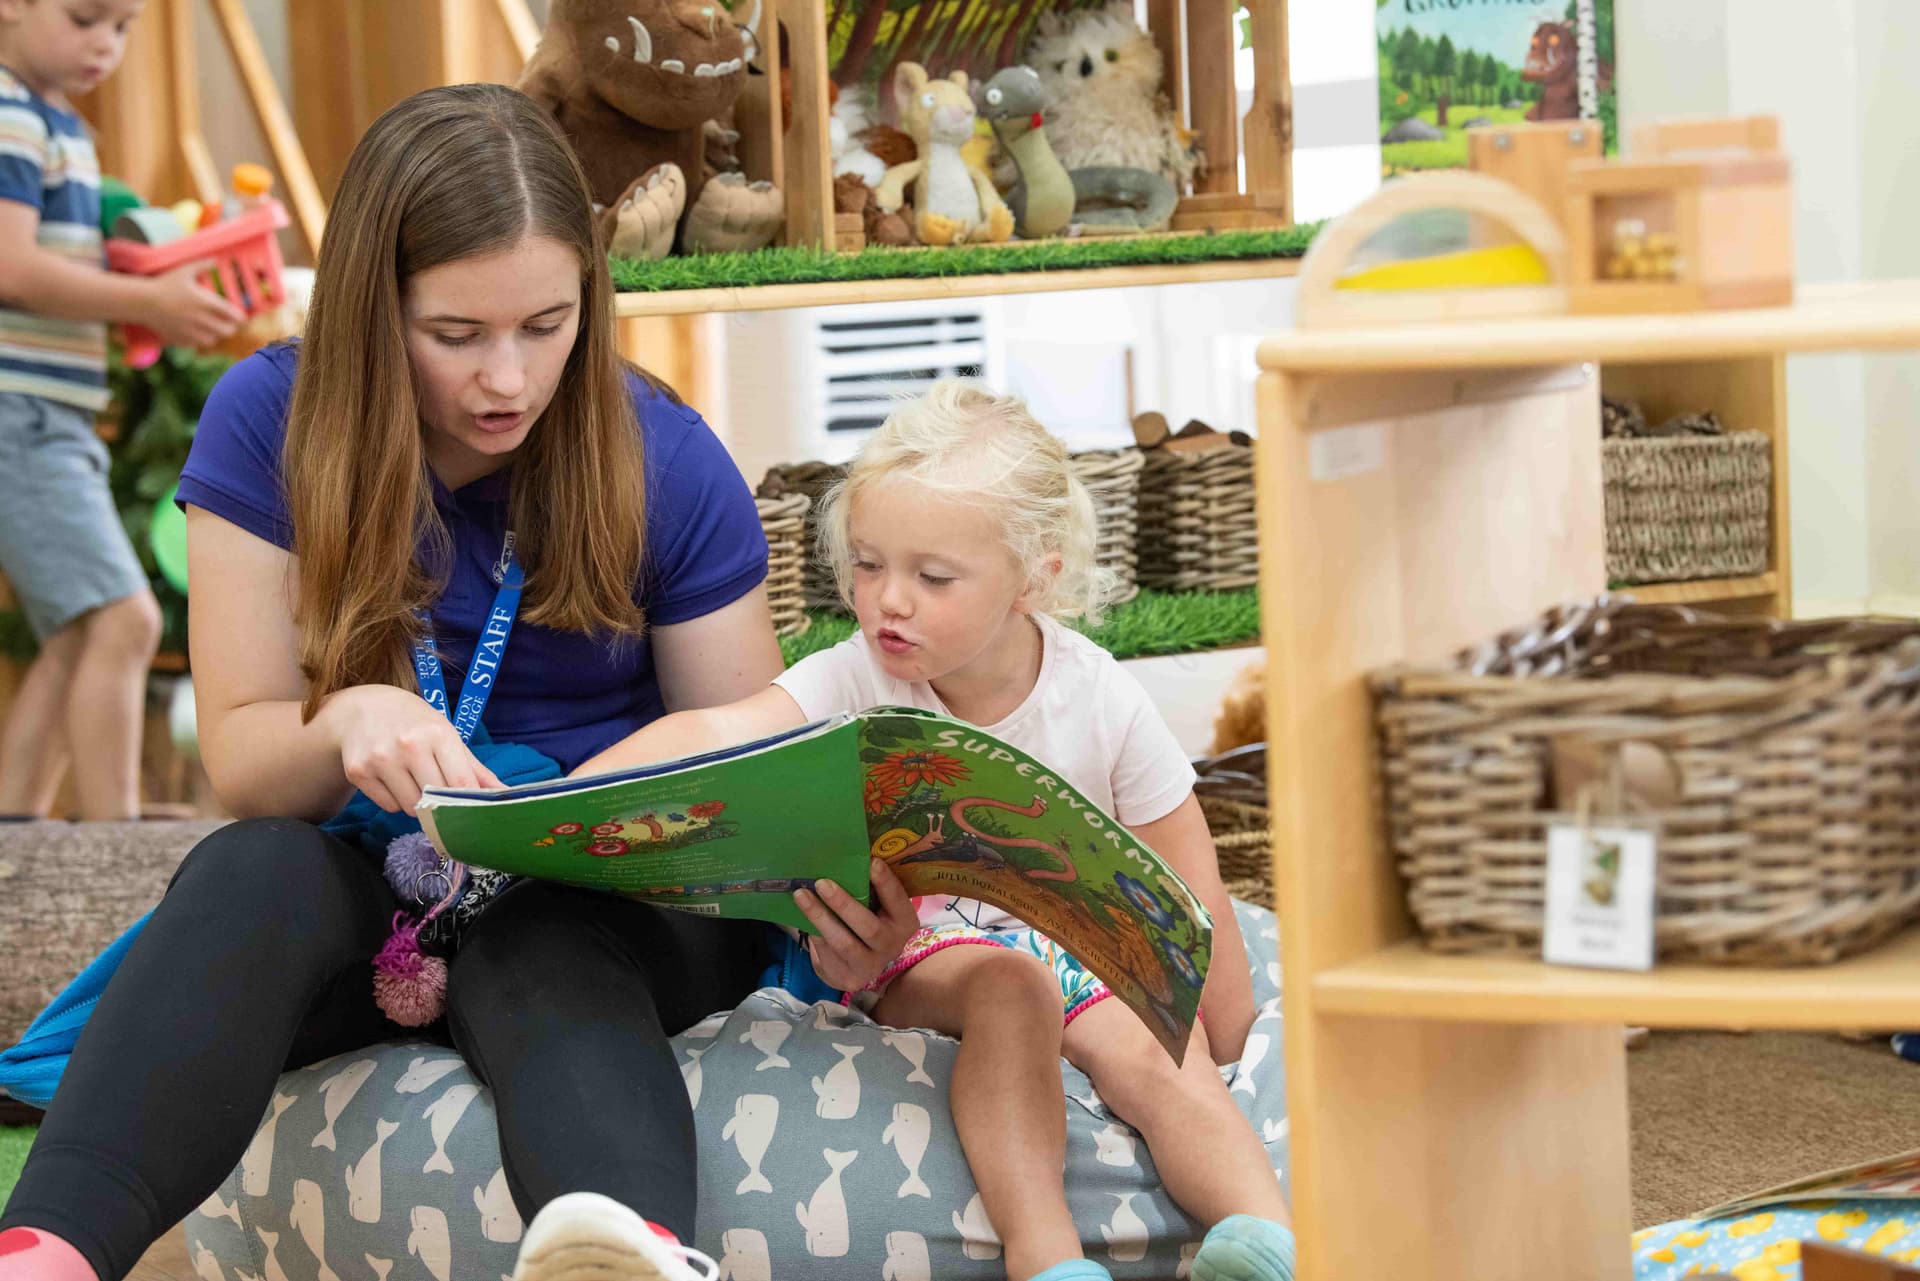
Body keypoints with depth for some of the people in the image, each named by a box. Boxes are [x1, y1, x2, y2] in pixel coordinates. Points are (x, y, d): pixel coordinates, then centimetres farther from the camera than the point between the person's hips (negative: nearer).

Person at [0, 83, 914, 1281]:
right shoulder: (274, 422, -5)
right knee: (251, 875, -34)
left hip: (619, 901, -1)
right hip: (369, 889, 1)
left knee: (542, 938, -37)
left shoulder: (665, 459, -4)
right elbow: (241, 755, -5)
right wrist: (346, 726, -29)